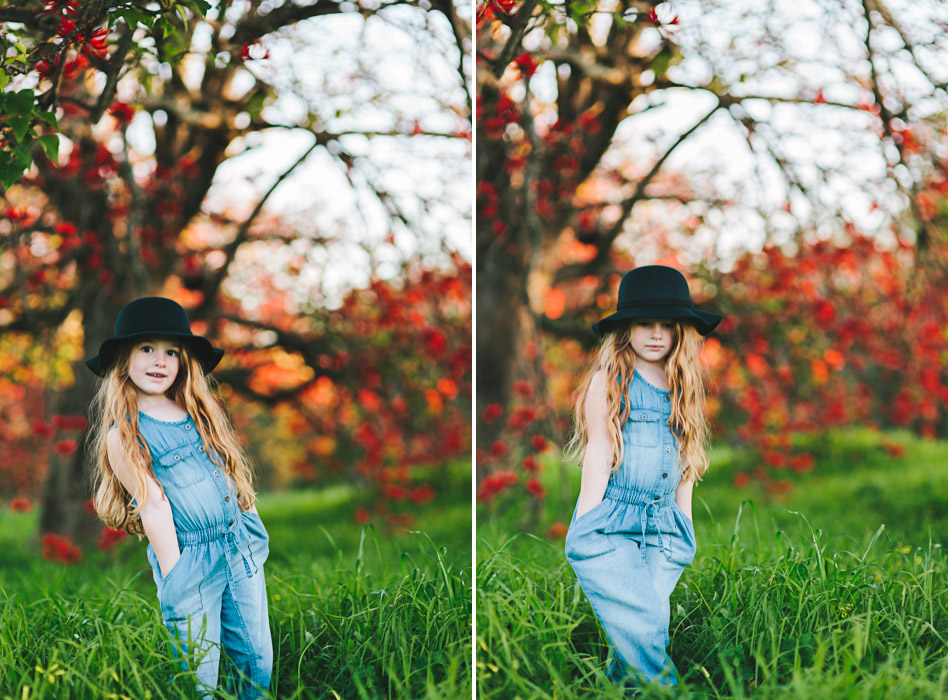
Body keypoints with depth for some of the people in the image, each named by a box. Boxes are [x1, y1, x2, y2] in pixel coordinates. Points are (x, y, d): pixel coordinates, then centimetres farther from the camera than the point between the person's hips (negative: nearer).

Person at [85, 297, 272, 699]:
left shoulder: (201, 412, 10)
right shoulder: (123, 435, -7)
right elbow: (154, 506, -12)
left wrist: (255, 536, 15)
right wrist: (174, 581, -12)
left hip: (244, 549, 6)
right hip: (190, 560, -5)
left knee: (258, 662, 9)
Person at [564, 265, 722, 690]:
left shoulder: (684, 387, 16)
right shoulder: (609, 379, 2)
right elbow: (599, 453, 0)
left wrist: (685, 528, 21)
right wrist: (583, 527, -3)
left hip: (664, 531, 4)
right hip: (608, 528, -4)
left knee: (631, 647, -4)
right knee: (643, 635, -17)